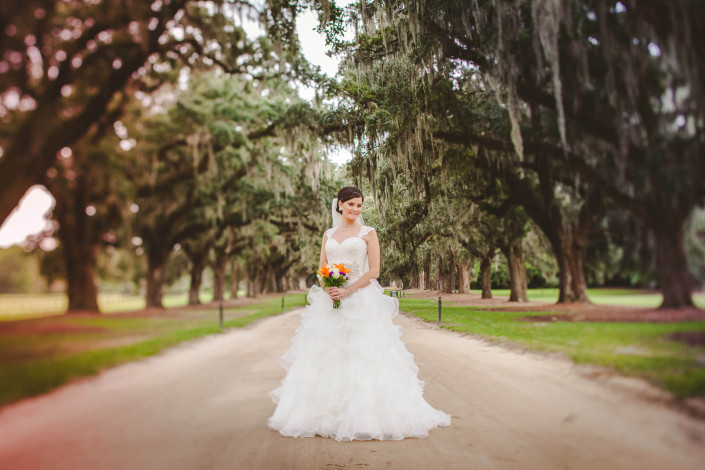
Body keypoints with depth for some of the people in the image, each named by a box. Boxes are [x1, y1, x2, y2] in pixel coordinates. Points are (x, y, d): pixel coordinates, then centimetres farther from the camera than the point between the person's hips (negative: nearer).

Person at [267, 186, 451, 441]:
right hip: (329, 302, 4)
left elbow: (374, 271, -5)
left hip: (361, 301, -4)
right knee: (325, 358, 4)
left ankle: (366, 416, 2)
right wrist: (328, 287, -8)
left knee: (362, 357, -7)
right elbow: (321, 269, 13)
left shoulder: (368, 233, 3)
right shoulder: (328, 234, 15)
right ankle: (323, 413, 13)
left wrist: (348, 290, -15)